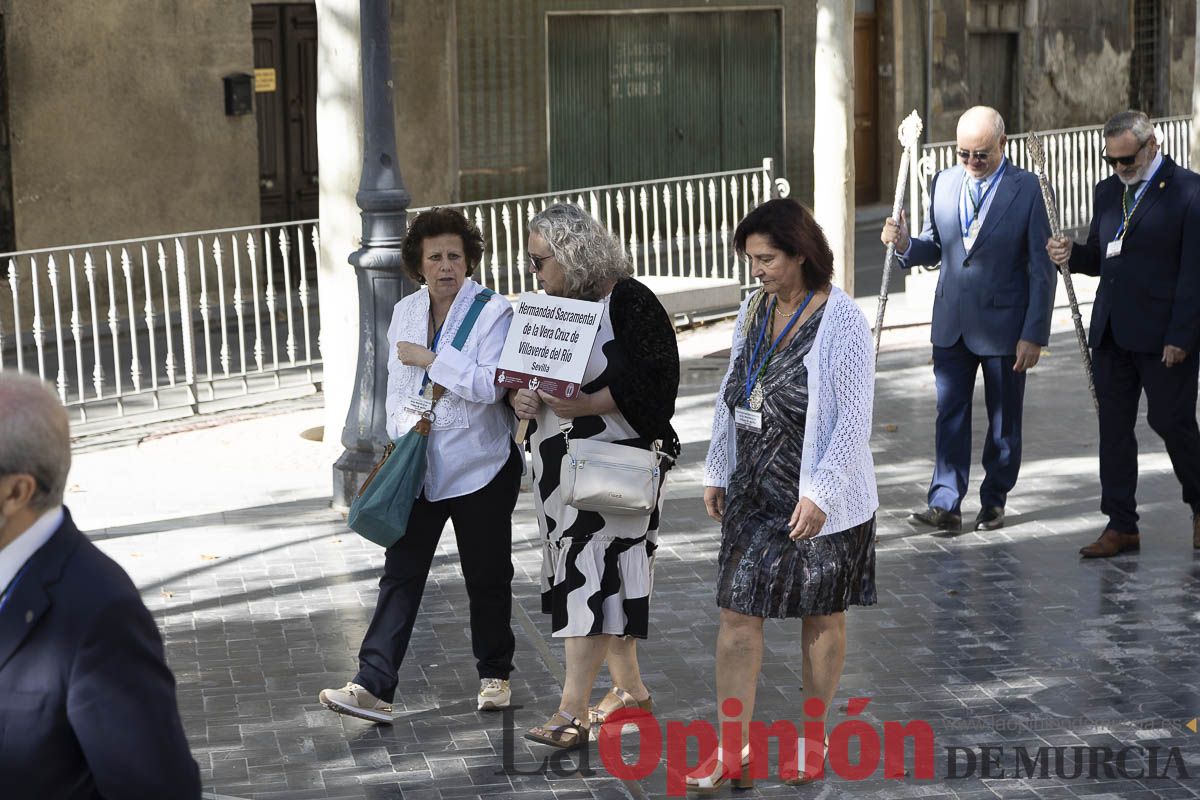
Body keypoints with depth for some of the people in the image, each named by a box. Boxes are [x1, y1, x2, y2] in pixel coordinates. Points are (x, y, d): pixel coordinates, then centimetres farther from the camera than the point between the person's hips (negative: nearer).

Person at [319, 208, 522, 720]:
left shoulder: (494, 313, -9)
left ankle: (494, 675, 28)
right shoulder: (405, 312, 8)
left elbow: (489, 386, -22)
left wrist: (429, 358, -20)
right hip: (418, 467, 4)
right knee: (400, 573, -3)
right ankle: (374, 688, -7)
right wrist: (401, 437, 5)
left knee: (487, 577, 9)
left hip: (479, 467, -4)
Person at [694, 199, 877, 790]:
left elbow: (853, 419, -18)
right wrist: (717, 471, 14)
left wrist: (820, 493, -22)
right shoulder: (754, 310, 6)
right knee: (737, 613, 2)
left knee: (822, 616, 10)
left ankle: (813, 739, 25)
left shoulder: (841, 320, -15)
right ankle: (732, 750, 8)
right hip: (754, 490, 6)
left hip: (819, 497, -6)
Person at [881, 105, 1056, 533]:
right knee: (950, 414, 0)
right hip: (952, 322, 3)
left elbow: (1042, 269, -8)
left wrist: (1034, 334, -12)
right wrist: (905, 244, -12)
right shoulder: (944, 183, 4)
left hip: (1004, 325, -3)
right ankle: (945, 504, -1)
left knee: (1004, 419, 9)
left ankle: (994, 501, 21)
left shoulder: (1027, 189, -9)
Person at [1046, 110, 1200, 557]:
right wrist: (1072, 255, -4)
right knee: (1113, 428, 6)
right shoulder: (1107, 191, 13)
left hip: (1163, 335, -6)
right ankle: (1121, 526, 12)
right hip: (1111, 331, 6)